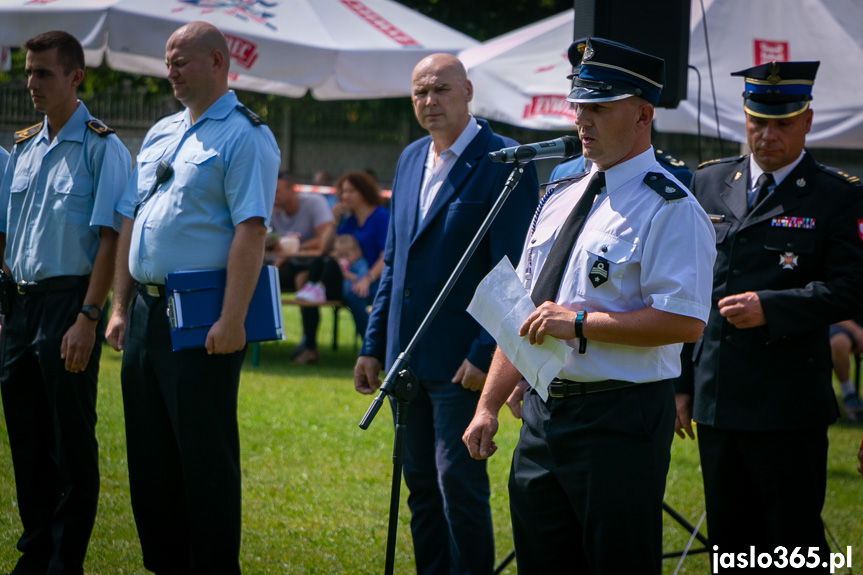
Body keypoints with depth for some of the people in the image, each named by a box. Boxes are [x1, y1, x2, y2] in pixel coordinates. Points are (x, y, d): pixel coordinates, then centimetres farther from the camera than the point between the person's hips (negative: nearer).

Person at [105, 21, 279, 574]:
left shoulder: (243, 136, -8)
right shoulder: (159, 135, 18)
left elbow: (251, 231, -17)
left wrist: (232, 320, -24)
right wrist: (120, 307, 13)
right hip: (147, 310, 8)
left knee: (205, 453, -4)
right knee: (149, 452, 11)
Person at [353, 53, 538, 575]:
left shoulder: (505, 164, -10)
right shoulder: (411, 160, 14)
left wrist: (486, 354, -18)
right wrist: (373, 346, 16)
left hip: (463, 357, -7)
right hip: (408, 355, 7)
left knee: (459, 480, -8)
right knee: (420, 483, 11)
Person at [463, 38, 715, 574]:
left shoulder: (670, 209, -10)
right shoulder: (560, 198, 15)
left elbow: (684, 320, -21)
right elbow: (521, 314, 18)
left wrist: (580, 322, -20)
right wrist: (489, 406, 12)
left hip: (621, 422, -8)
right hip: (543, 417, 8)